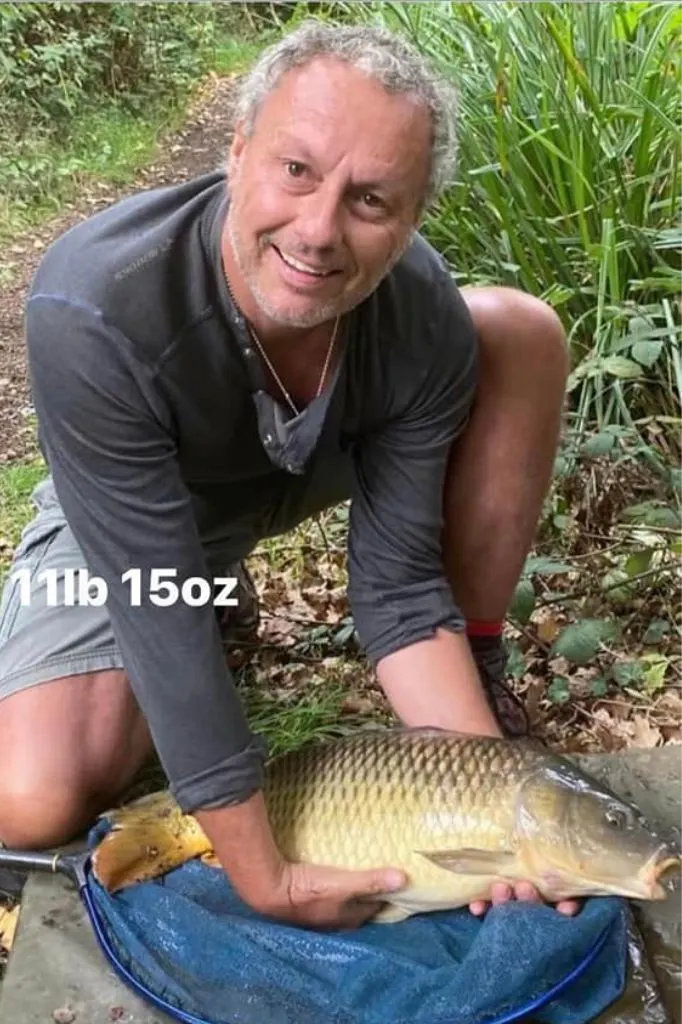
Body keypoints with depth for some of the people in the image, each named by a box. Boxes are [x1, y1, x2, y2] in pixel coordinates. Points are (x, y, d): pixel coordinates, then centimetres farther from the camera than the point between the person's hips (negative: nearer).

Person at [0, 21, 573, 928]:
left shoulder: (425, 314, -28)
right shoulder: (96, 311, -39)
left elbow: (398, 583, -20)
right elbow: (156, 609, -36)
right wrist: (266, 882, -32)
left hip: (321, 468, 3)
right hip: (126, 512, -2)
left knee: (523, 336, -18)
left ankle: (481, 669, -3)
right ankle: (220, 593, 8)